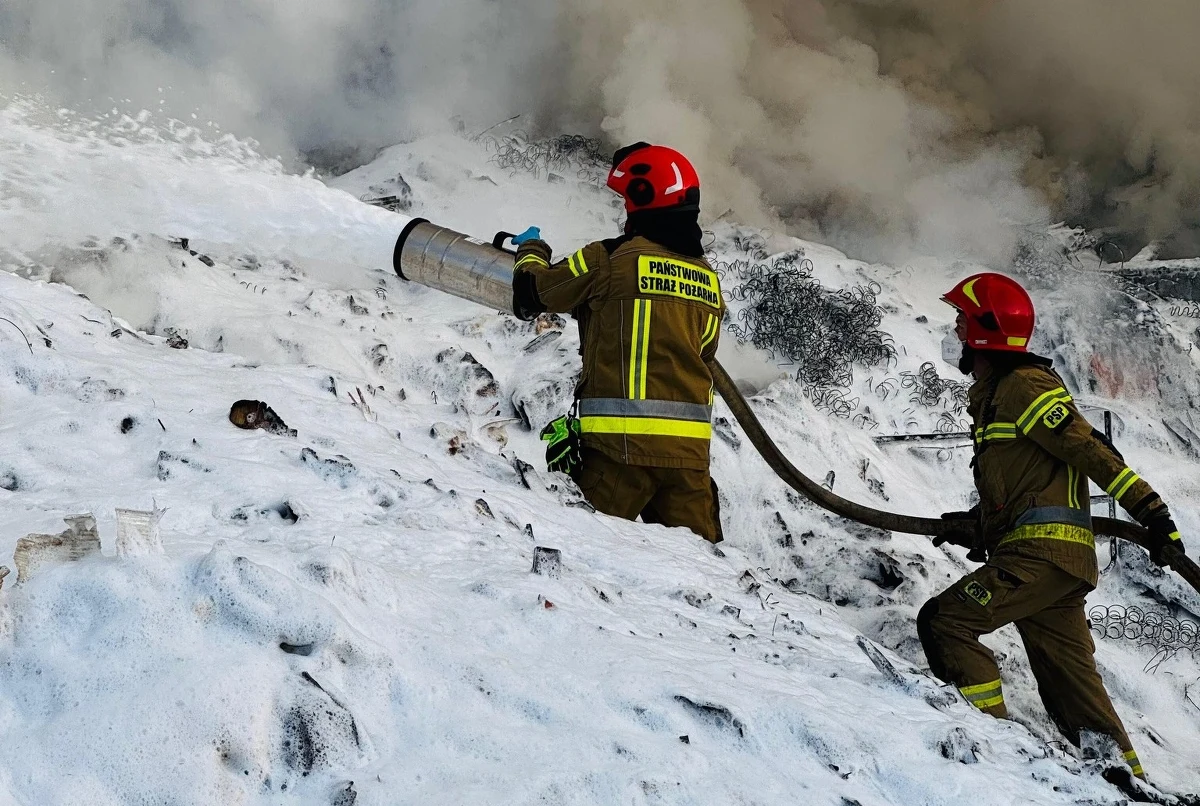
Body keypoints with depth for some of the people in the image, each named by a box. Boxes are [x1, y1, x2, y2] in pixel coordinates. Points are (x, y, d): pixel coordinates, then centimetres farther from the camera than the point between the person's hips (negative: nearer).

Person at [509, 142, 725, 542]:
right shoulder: (708, 279, 12)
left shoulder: (610, 259, -5)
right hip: (690, 444, 5)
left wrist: (531, 249, 30)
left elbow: (531, 294, 6)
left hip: (622, 438, -5)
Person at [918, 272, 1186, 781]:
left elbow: (1089, 449, -15)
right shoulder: (993, 394, 22)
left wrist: (1150, 510, -20)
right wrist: (977, 524, 19)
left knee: (944, 622, -13)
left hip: (1042, 549, -10)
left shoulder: (1024, 385, -8)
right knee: (1071, 688, 12)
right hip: (1052, 554, 10)